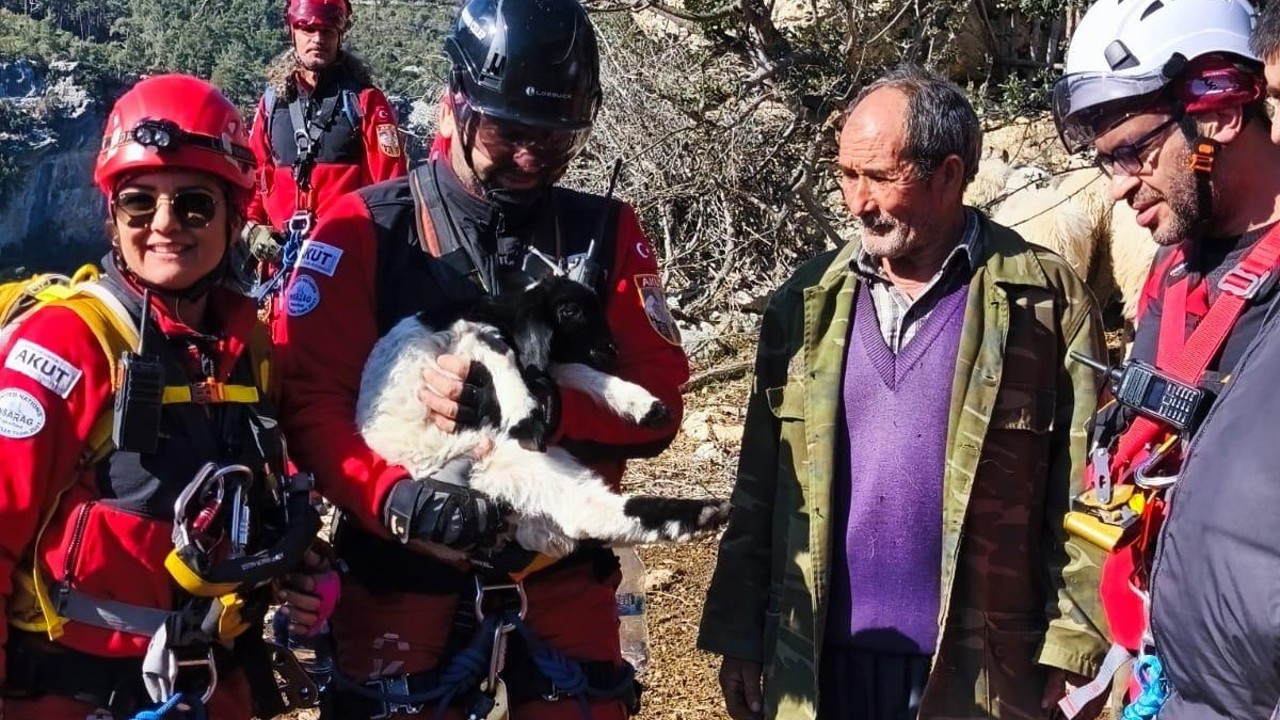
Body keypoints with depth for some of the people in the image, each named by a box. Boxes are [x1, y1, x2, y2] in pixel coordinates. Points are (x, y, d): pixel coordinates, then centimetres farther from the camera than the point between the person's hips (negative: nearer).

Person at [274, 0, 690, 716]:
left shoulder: (608, 234, 3)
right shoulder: (367, 229, -5)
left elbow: (656, 406, -5)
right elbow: (310, 398, -11)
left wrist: (536, 406, -23)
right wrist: (394, 496, -28)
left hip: (562, 576, 2)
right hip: (402, 572, -2)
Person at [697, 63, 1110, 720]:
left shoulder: (1046, 299, -5)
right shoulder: (808, 300, 4)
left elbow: (1081, 497, -4)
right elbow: (760, 486, 5)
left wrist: (1070, 651, -7)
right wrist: (739, 636, 4)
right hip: (817, 665, 3)